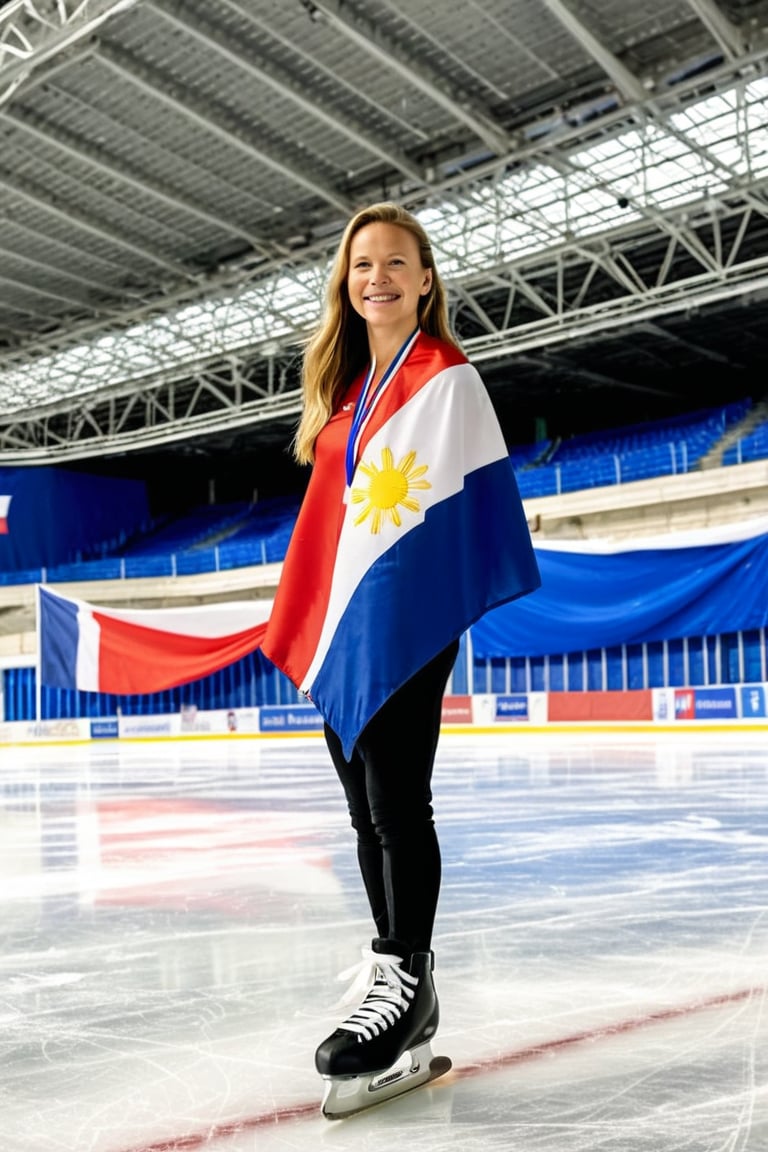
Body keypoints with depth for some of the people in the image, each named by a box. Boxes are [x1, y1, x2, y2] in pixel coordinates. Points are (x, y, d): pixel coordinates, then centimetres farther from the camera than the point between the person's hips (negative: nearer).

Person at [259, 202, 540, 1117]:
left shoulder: (446, 374, -4)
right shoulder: (346, 387, 19)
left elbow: (467, 489, -12)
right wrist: (304, 619, 18)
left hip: (404, 618, -8)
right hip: (338, 620, 8)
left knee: (396, 801, -10)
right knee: (368, 808, 11)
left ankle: (405, 987, -4)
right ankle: (396, 961, 22)